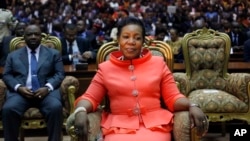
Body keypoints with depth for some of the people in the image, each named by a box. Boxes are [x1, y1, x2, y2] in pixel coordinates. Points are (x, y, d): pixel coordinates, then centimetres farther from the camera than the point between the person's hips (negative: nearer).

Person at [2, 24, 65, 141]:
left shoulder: (54, 53, 18)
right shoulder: (13, 55, 22)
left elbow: (59, 74, 8)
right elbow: (6, 75, 12)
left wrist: (47, 87, -12)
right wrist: (19, 87, -9)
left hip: (46, 91, -1)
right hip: (20, 92, 1)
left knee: (56, 108, -33)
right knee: (8, 109, -30)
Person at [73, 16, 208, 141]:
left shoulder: (158, 63, 12)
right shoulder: (105, 68, 12)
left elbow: (173, 97, 9)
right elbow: (90, 98, 8)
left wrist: (192, 106, -10)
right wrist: (81, 111, -14)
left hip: (155, 125, 1)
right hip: (119, 126, 0)